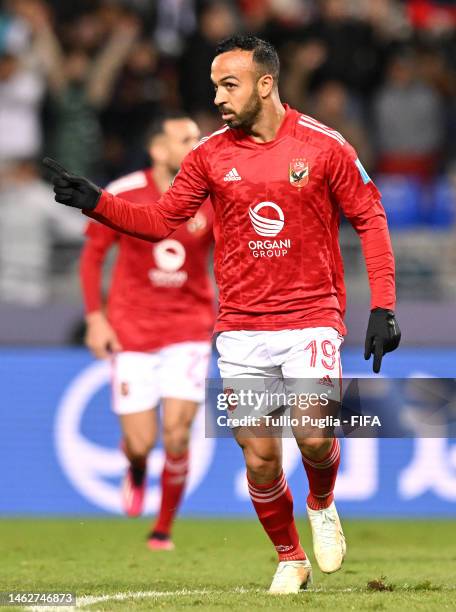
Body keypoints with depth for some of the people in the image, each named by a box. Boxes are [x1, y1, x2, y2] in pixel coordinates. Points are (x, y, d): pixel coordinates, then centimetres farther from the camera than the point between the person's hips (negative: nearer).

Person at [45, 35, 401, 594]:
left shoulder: (324, 146, -4)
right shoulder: (210, 155, 3)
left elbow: (370, 219, 2)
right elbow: (161, 221, 8)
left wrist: (382, 308, -4)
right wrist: (95, 202, -7)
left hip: (311, 317, -2)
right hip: (241, 327, 2)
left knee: (313, 437, -19)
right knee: (259, 458, -2)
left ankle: (322, 507, 14)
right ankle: (290, 559, 20)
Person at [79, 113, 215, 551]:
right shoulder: (123, 196, -8)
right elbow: (92, 253, 3)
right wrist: (95, 317, -4)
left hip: (189, 327, 1)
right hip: (132, 329, -1)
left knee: (176, 434, -11)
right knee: (141, 442, -5)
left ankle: (164, 529, 10)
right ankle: (136, 472, 35)